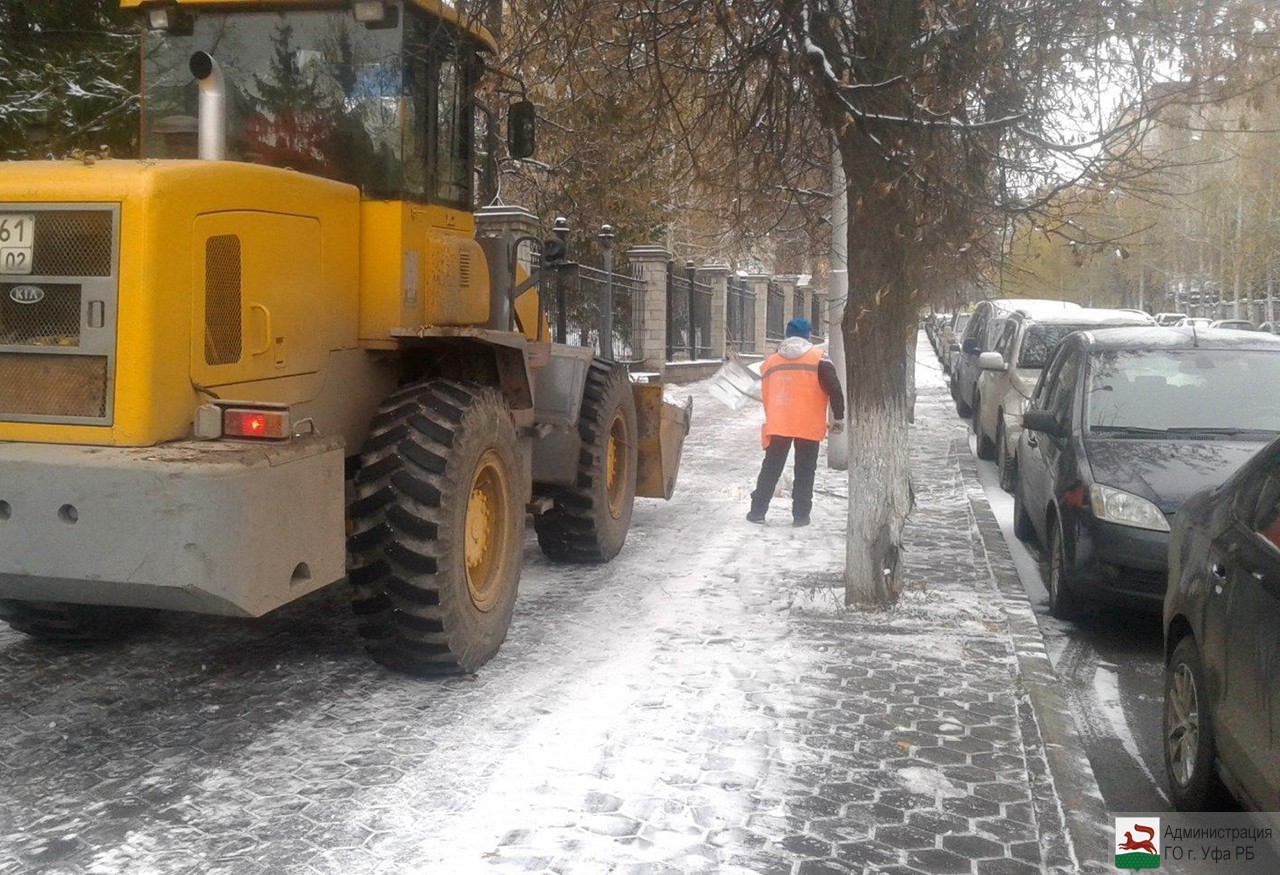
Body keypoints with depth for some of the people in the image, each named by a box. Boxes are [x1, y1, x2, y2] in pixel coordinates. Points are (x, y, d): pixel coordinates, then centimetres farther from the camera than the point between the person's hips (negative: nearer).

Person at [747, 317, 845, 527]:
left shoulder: (770, 361, 10)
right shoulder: (818, 358, -2)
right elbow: (834, 389, -10)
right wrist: (839, 417, -2)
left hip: (777, 425, 3)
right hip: (809, 426, -3)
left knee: (770, 468, 13)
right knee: (804, 471, 7)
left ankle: (757, 511, 14)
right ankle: (800, 515, 6)